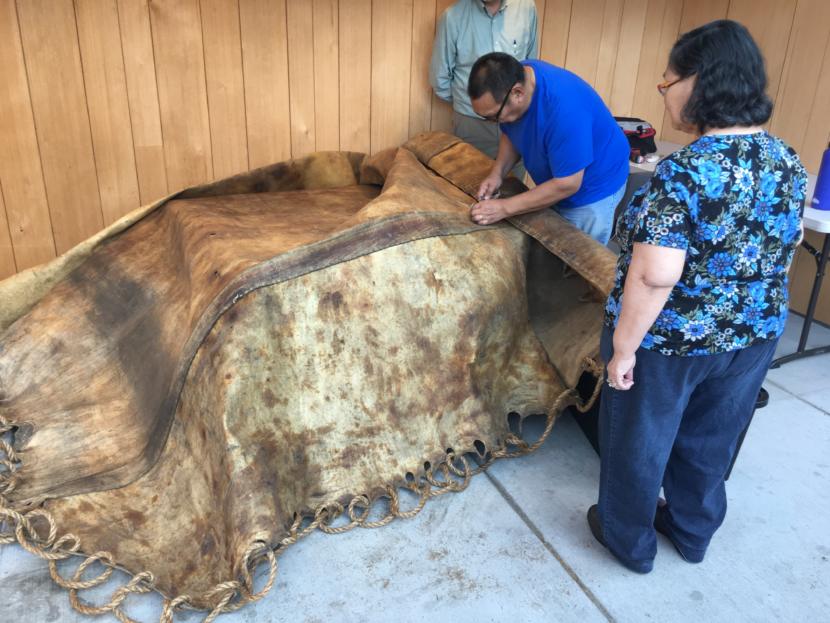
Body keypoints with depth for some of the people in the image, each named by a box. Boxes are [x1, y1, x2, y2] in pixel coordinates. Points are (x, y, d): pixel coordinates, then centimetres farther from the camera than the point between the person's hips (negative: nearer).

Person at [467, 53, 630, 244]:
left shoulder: (563, 108, -38)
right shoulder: (513, 78, -15)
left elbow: (566, 184, -31)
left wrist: (505, 208, -29)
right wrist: (497, 173, -13)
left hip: (591, 189, -7)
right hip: (554, 181, 7)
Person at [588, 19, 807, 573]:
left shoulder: (684, 172, -27)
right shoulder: (787, 160, -2)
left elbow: (654, 277, -29)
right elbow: (791, 243, 11)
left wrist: (623, 348, -19)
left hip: (670, 342, -7)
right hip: (753, 336, 7)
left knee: (640, 442, 16)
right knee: (711, 440, 25)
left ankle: (631, 541, 36)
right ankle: (694, 531, 46)